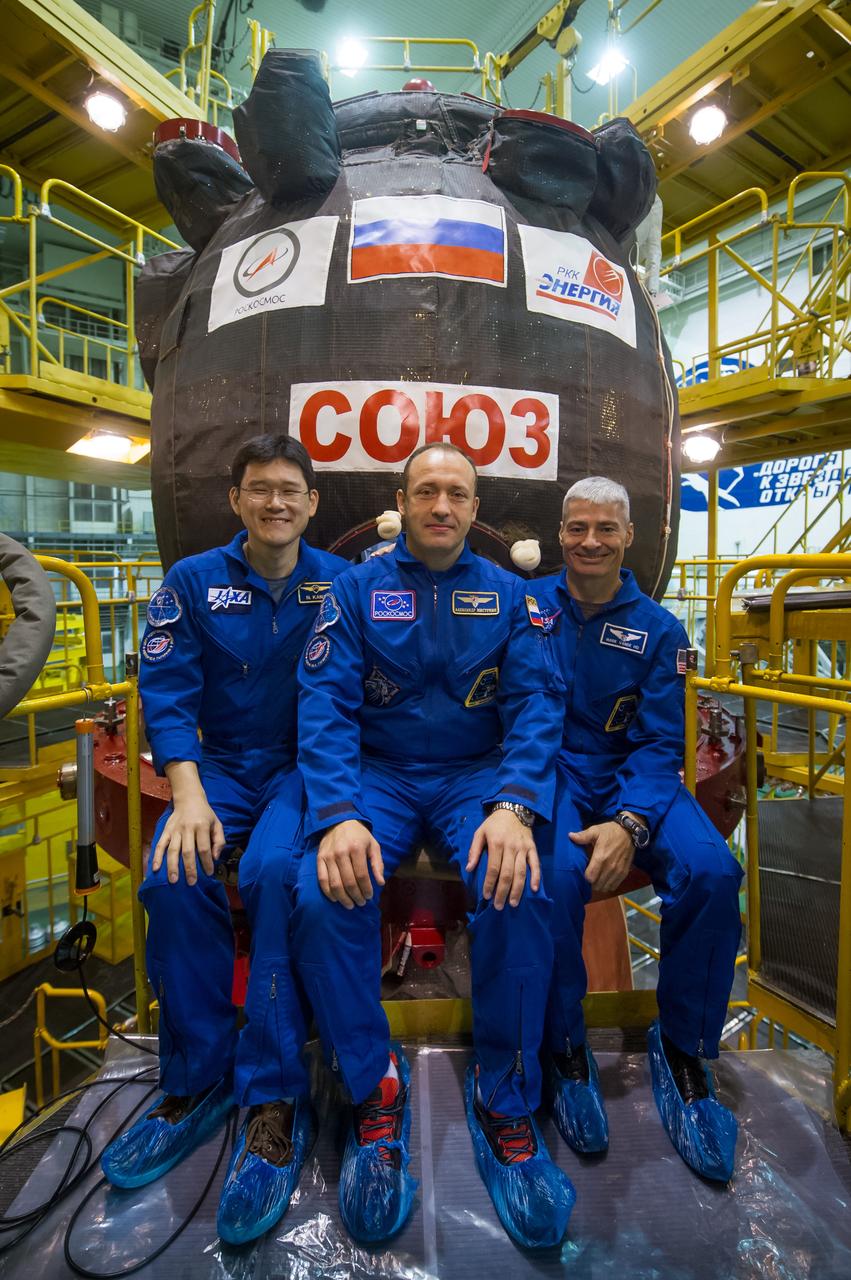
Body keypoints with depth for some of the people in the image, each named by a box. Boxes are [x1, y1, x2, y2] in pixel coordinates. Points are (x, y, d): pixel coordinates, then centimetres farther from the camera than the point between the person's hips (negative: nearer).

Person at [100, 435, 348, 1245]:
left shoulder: (340, 582, 1)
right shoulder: (192, 581, 4)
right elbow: (167, 691, -4)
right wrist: (187, 793, -17)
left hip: (307, 764, -2)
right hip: (223, 763, 2)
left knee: (274, 870, -29)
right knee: (174, 877, -23)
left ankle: (273, 1100, -12)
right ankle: (197, 1081, 0)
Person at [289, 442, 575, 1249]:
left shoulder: (505, 595, 5)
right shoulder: (358, 589, 3)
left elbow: (535, 703, -4)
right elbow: (325, 702, -7)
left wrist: (514, 807, -23)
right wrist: (338, 814, -24)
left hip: (476, 775, 0)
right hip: (377, 774, 0)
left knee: (518, 892, -28)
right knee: (323, 895, -26)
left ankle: (504, 1101, -2)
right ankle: (373, 1088, 0)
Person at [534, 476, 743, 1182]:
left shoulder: (659, 629, 5)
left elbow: (660, 742, -2)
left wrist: (629, 822, -20)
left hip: (631, 777, 2)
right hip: (547, 770, -1)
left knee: (711, 871, -25)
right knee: (556, 872, -32)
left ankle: (683, 1046, 2)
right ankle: (564, 1046, -2)